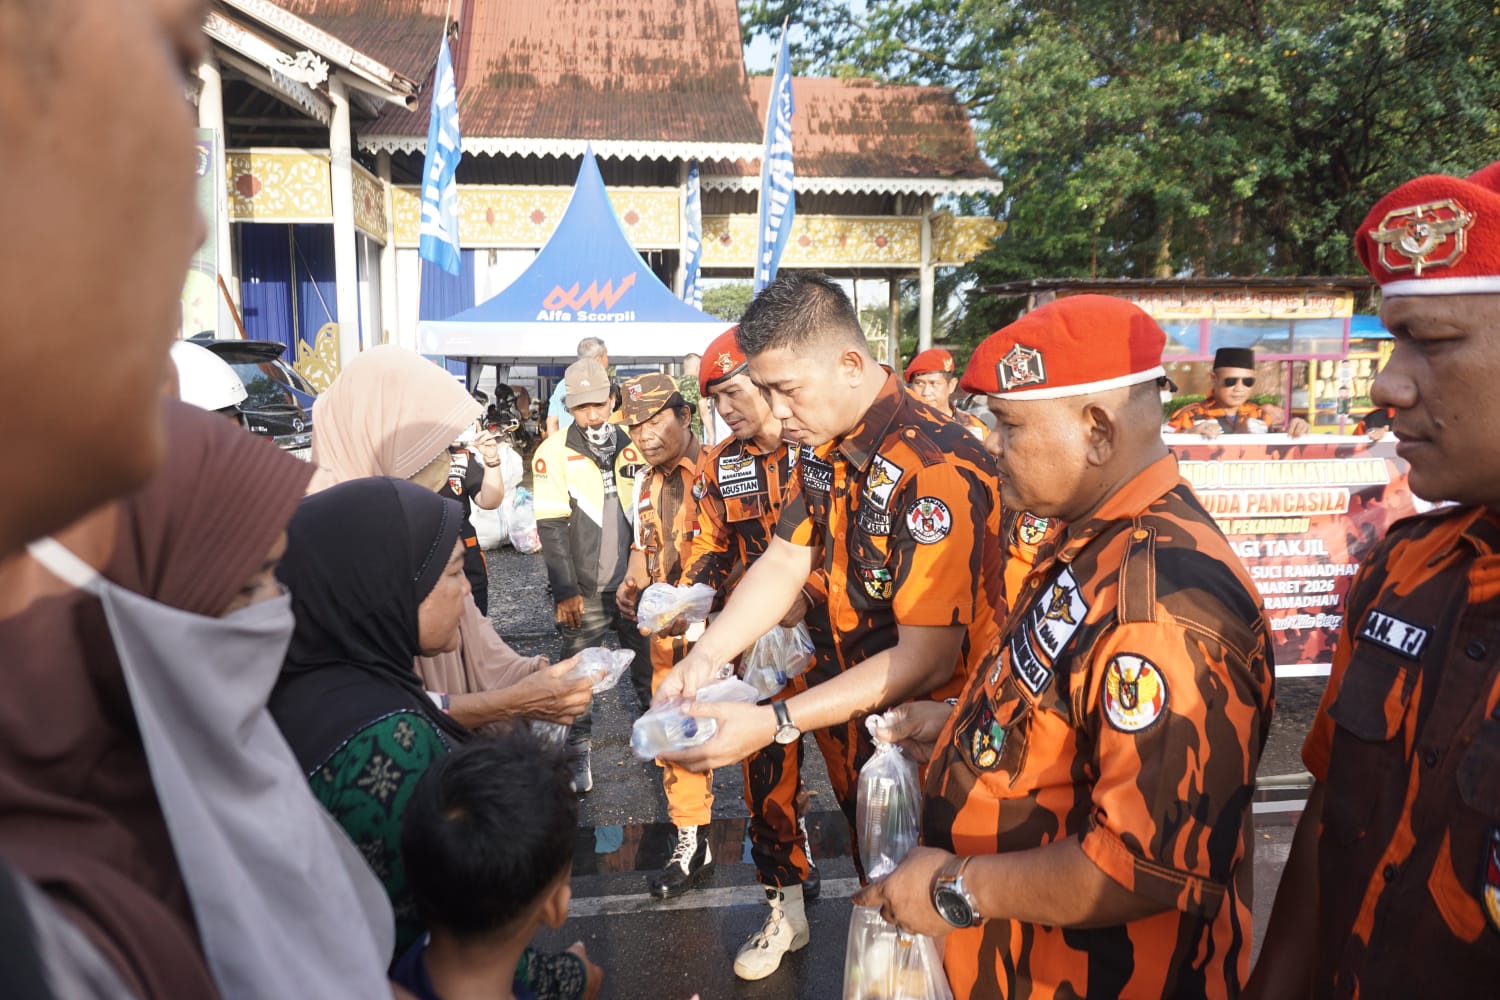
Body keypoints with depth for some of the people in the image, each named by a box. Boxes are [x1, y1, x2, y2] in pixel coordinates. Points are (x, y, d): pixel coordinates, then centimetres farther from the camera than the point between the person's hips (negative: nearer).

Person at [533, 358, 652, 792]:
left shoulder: (631, 446, 4)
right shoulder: (554, 452, -6)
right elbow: (551, 527, -9)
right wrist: (565, 591, -12)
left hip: (633, 583, 3)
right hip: (585, 590, -3)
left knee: (648, 666, 13)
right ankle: (578, 754, 19)